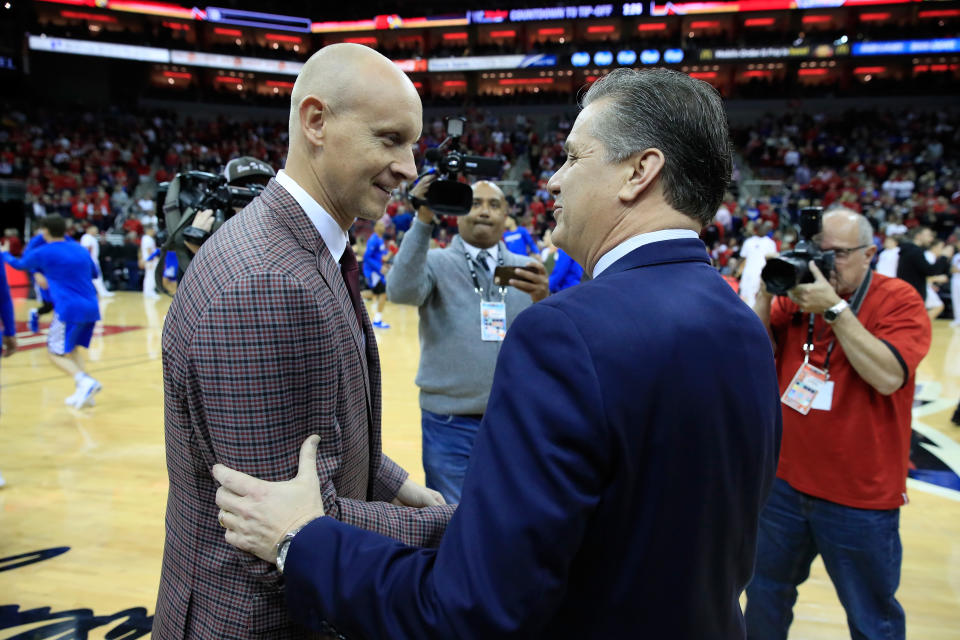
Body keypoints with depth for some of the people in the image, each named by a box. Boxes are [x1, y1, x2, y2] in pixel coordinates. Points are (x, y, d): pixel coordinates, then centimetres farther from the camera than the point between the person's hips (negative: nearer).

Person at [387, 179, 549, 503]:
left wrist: (541, 299, -24)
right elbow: (401, 291, -20)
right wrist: (423, 221, -27)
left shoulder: (527, 270, 7)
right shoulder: (436, 262, 1)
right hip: (451, 421, -2)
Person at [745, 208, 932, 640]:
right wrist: (765, 295, -16)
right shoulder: (797, 291, 3)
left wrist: (834, 308, -25)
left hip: (859, 497, -4)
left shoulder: (900, 301, -10)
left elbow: (888, 376, -24)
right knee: (765, 595, 22)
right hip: (785, 480, 4)